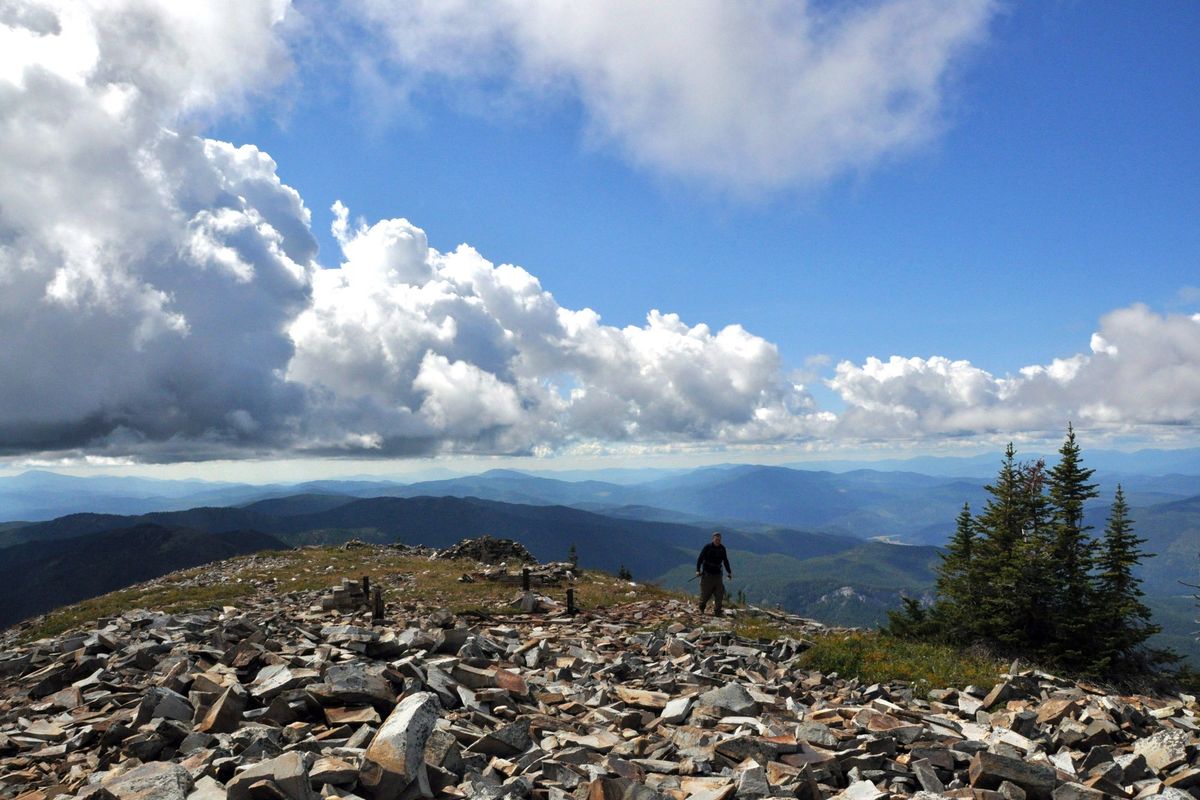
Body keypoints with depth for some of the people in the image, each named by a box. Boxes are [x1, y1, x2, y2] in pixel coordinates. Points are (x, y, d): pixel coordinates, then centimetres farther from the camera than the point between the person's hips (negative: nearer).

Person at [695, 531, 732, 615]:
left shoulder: (722, 548, 5)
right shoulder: (707, 547, -8)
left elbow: (725, 561, 16)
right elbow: (700, 559, -7)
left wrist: (729, 572, 11)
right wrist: (698, 570, -15)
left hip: (717, 574, 4)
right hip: (707, 574, -4)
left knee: (720, 593, -4)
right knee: (705, 593, 2)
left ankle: (717, 611, 3)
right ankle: (701, 608, 23)